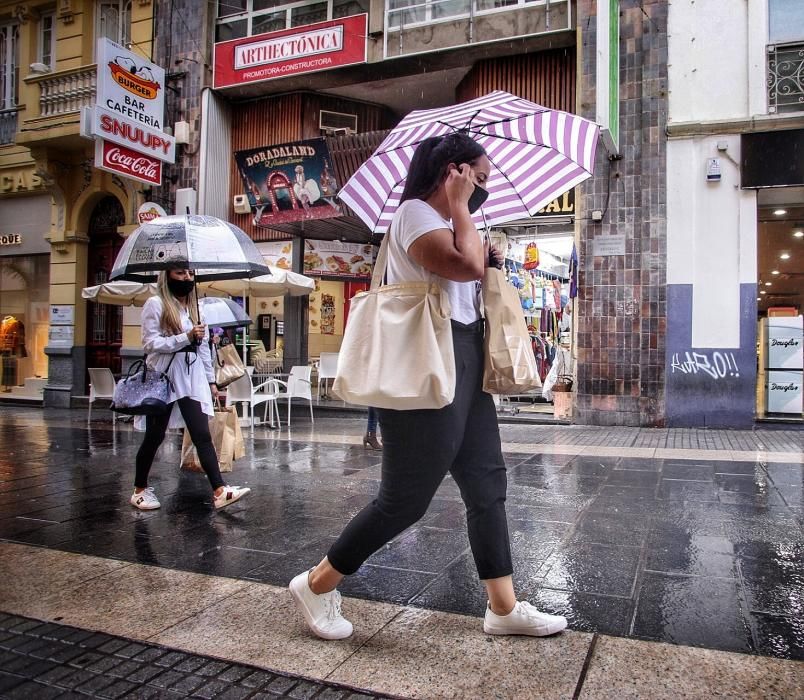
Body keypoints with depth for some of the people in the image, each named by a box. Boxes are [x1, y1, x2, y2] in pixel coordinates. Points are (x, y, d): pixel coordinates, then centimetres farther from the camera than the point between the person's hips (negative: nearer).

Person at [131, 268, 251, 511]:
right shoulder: (155, 304, -4)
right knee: (154, 436, 7)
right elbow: (150, 343, -12)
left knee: (203, 435, -4)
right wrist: (186, 337, -18)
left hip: (192, 377, 4)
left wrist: (211, 380, 13)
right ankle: (140, 490, 24)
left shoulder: (195, 307, 13)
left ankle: (219, 491, -9)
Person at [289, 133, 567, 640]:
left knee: (487, 484, 11)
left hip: (465, 365, 11)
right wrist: (459, 206, -10)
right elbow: (468, 265, -23)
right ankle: (317, 585, 16)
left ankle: (504, 608, 22)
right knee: (406, 498, -3)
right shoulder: (415, 212, -10)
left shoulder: (446, 222, 21)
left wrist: (490, 257, 12)